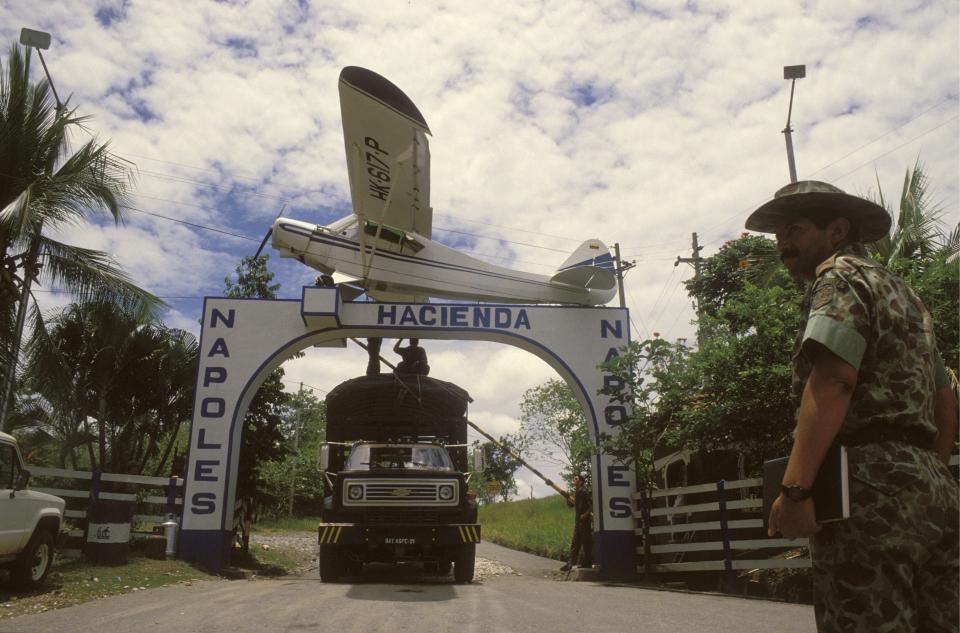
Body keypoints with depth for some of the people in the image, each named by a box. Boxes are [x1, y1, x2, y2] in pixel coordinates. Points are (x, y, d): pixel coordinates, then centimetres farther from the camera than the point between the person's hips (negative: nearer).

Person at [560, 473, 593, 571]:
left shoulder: (584, 492, -14)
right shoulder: (576, 492, 13)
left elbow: (592, 504, -20)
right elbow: (570, 504, 18)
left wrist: (585, 514, -19)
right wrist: (567, 497, 1)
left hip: (584, 520, -9)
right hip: (578, 520, 9)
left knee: (586, 542, -2)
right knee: (575, 543, 8)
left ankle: (587, 563, 4)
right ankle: (571, 563, 10)